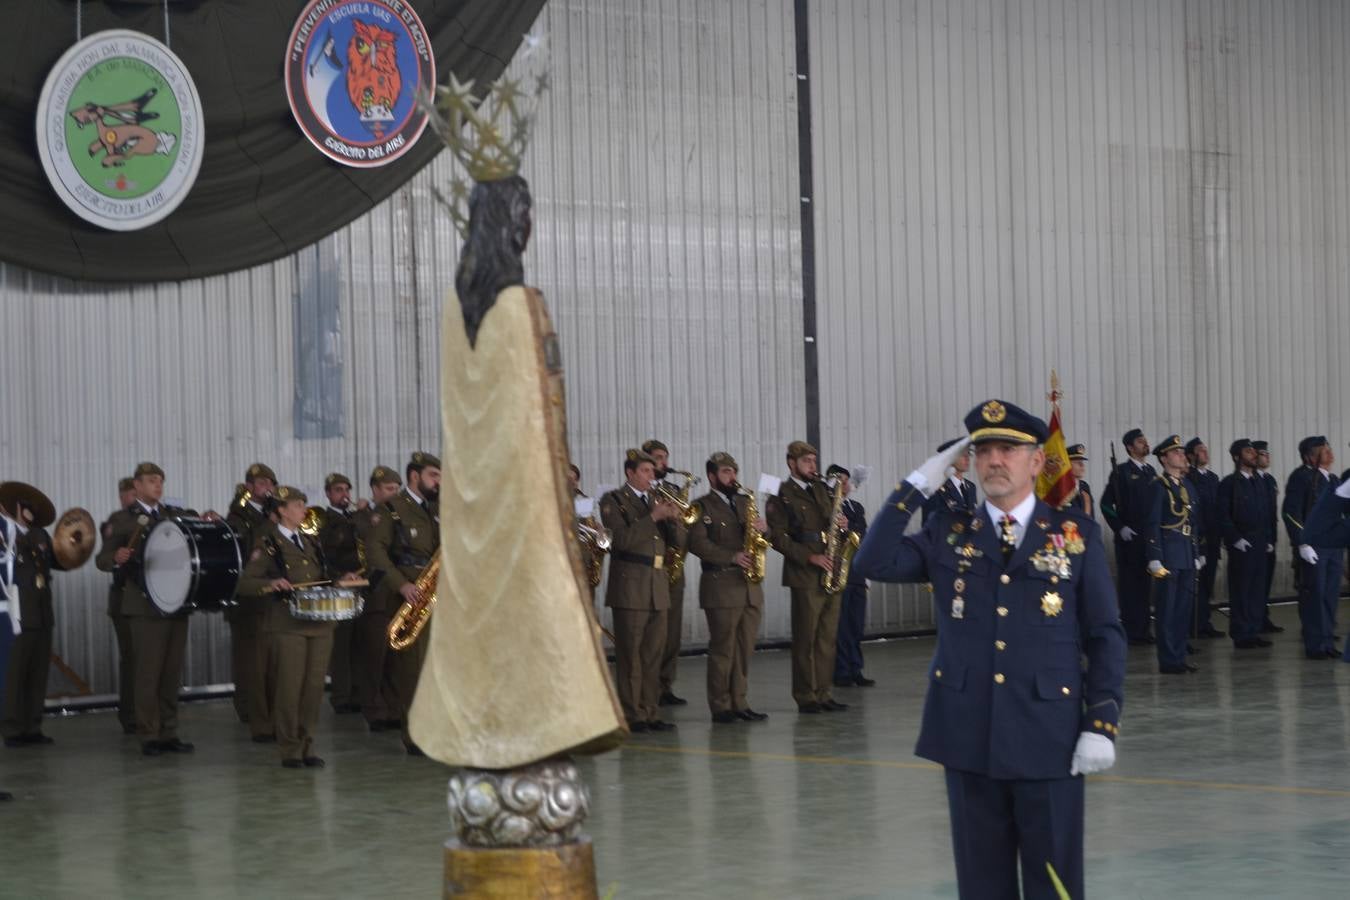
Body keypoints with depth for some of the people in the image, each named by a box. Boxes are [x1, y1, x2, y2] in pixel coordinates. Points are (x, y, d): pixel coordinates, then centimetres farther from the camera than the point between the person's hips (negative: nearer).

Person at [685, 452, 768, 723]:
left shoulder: (745, 501, 19)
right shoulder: (703, 506, -1)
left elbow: (759, 538, 19)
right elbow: (698, 543, -14)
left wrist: (763, 528, -5)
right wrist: (733, 557, -21)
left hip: (750, 587, 6)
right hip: (721, 587, -6)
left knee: (745, 649, 7)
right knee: (723, 648, -3)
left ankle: (740, 704, 12)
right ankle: (721, 707, 2)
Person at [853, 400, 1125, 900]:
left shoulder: (1077, 535, 3)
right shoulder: (948, 534, 8)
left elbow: (1105, 636, 2)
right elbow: (873, 564, -5)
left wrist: (1102, 724, -7)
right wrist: (917, 486, -7)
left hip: (1048, 737, -2)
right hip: (969, 736, 2)